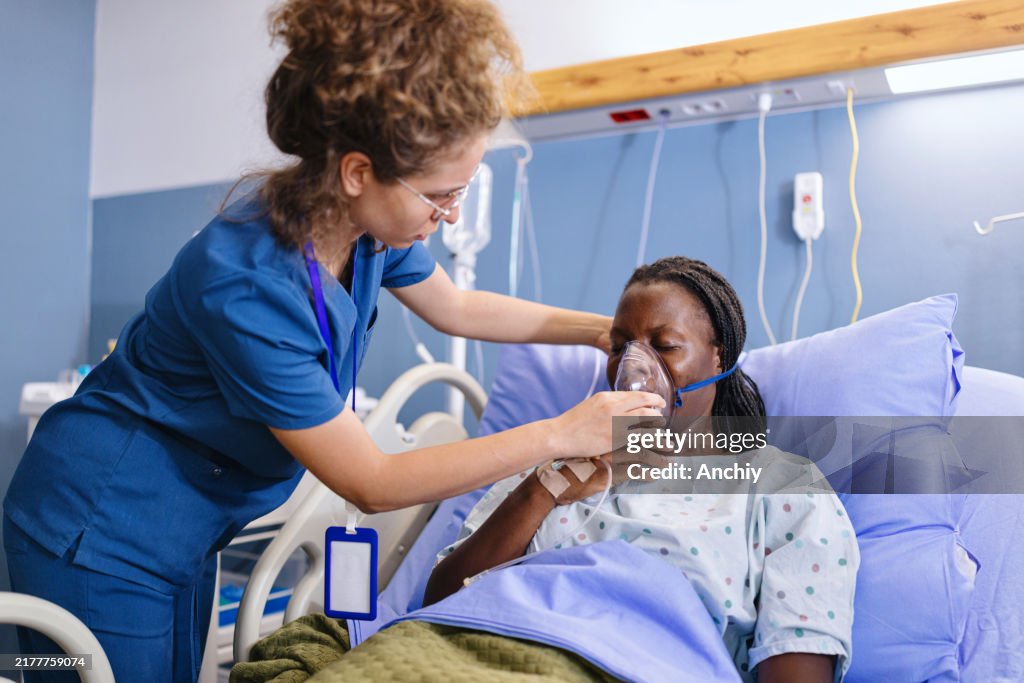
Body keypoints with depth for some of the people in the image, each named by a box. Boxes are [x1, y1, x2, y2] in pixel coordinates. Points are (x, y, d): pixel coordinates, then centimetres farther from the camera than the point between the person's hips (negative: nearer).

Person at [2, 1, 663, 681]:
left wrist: (598, 329, 2)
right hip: (100, 540, -7)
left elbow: (457, 307, 10)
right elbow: (370, 483, -27)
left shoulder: (367, 225, -11)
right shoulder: (247, 286, -34)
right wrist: (561, 434, -25)